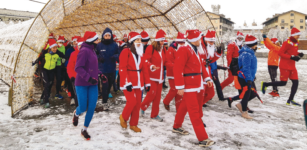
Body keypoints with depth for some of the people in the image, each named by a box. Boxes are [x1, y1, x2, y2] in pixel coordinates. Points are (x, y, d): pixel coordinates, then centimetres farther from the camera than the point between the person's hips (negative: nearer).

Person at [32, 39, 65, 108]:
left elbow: (64, 57, 2)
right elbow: (40, 58, -1)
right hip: (44, 69, -3)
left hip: (52, 70, 3)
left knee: (50, 85, 7)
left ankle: (43, 98, 28)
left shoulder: (58, 53, -16)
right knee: (46, 84, -13)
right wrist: (35, 62, 4)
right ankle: (46, 102, -9)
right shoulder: (45, 52, -19)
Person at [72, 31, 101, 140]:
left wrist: (99, 74, 6)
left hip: (93, 84, 7)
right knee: (83, 108, -2)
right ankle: (76, 113, 37)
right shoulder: (84, 51, -15)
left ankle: (84, 130, 19)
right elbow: (78, 68, -21)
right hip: (82, 84, -7)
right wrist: (88, 78, -28)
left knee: (92, 108, 2)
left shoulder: (92, 50, 11)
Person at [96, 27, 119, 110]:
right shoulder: (99, 45, -4)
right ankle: (104, 102, 10)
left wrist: (115, 56, -17)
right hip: (103, 69, -2)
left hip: (112, 69, 3)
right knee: (105, 85, -5)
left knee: (109, 85, 15)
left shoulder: (114, 45, -1)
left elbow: (119, 55, 5)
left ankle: (106, 98, 37)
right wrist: (99, 57, -17)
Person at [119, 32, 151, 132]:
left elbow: (144, 69, 11)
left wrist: (147, 82, 8)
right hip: (128, 83, -6)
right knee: (132, 101, -15)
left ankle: (133, 124, 21)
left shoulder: (140, 54, 13)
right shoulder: (126, 52, -7)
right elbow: (122, 68, -14)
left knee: (138, 103, 6)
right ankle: (123, 117, 15)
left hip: (138, 83, 6)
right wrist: (127, 82, -21)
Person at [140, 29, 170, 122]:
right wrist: (152, 66, -32)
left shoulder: (163, 49, 13)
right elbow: (146, 60, -15)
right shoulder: (151, 48, -9)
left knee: (158, 95, 9)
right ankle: (142, 107, 23)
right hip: (152, 75, -6)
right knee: (152, 93, -6)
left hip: (160, 76, 7)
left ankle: (155, 114, 22)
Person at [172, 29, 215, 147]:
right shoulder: (183, 50, -16)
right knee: (195, 112, -4)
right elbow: (178, 69, -21)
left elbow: (201, 65, 20)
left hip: (198, 85, 9)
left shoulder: (197, 50, 14)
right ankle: (203, 139, 3)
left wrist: (207, 78, 12)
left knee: (185, 106, 21)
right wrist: (180, 87, -22)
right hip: (189, 86, -9)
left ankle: (177, 127, 39)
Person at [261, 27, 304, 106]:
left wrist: (298, 54, 0)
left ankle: (290, 100, 14)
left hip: (292, 66, 8)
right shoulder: (287, 42, -14)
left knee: (295, 82, 4)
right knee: (283, 83, -5)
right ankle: (265, 84, 12)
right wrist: (291, 57, -24)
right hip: (285, 66, -8)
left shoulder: (296, 43, 13)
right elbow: (280, 53, -19)